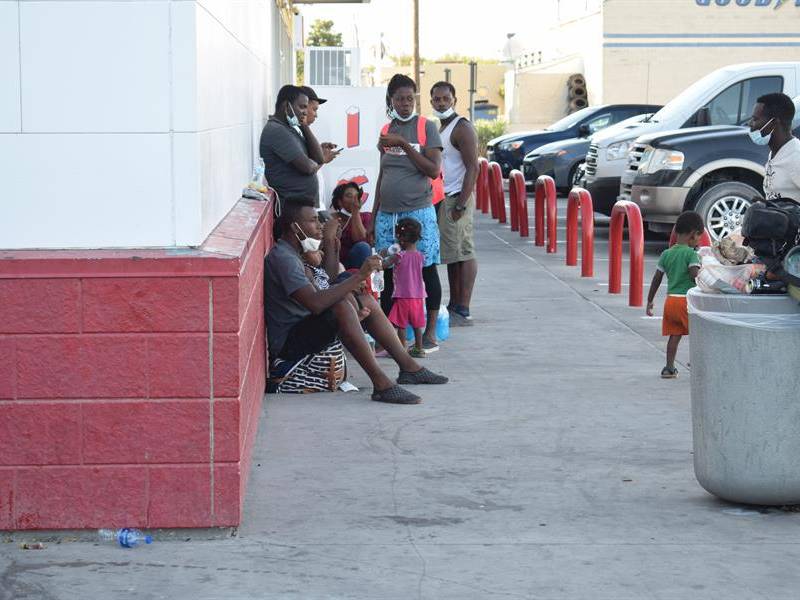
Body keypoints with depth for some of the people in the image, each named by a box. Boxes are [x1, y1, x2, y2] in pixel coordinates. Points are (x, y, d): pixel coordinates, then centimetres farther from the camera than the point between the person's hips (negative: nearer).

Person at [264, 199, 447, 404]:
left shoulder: (291, 252, 13)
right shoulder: (282, 258, -21)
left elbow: (329, 277, 25)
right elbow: (315, 303, -33)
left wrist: (329, 240, 16)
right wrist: (359, 277, -31)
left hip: (303, 328, 11)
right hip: (288, 342, -11)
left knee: (366, 301, 13)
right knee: (341, 307, -34)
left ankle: (409, 366, 11)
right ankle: (381, 384, -36)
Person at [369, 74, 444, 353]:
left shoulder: (426, 127, -2)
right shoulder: (386, 131, 12)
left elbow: (433, 170, -10)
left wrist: (404, 144, -16)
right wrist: (374, 216, 17)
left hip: (418, 212, -4)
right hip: (387, 214, 5)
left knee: (427, 269, 0)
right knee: (389, 274, 3)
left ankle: (430, 332, 7)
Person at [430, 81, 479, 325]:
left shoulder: (462, 128, -10)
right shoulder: (439, 129, 19)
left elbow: (472, 168, -17)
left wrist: (461, 205, -22)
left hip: (456, 197, -9)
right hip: (442, 198, 9)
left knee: (463, 253, -9)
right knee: (452, 254, 11)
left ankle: (463, 311, -11)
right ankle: (454, 305, 16)